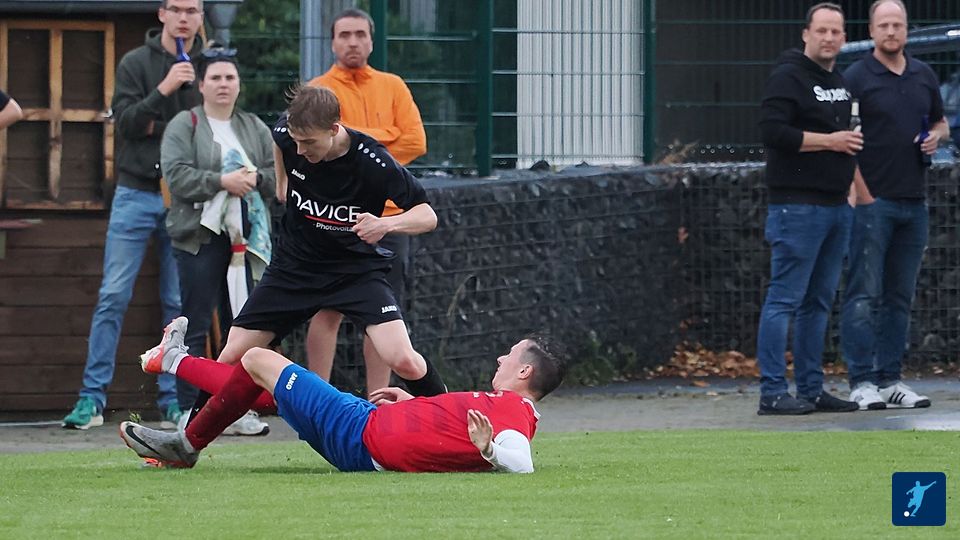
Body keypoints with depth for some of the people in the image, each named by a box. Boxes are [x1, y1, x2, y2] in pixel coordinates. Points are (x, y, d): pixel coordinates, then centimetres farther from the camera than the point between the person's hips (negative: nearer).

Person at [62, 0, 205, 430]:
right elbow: (125, 122, -8)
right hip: (136, 195, -1)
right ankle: (93, 397, -3)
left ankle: (173, 399, 7)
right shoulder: (136, 63, 2)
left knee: (179, 304, 3)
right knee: (113, 297, -4)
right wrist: (164, 89, -19)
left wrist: (159, 128, -7)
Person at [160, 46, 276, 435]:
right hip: (200, 238, -4)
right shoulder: (184, 127, 2)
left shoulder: (256, 129, 17)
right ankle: (190, 410, -3)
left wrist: (256, 178, -8)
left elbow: (279, 179, 12)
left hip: (245, 238, 4)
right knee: (196, 327, -4)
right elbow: (177, 176, -11)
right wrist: (222, 182, -17)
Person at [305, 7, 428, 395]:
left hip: (387, 216, 4)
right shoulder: (320, 90, 0)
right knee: (329, 311, -3)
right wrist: (384, 136, -8)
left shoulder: (392, 87, 11)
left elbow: (415, 142, 1)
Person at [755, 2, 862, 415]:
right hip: (797, 206, -9)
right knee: (784, 300, -8)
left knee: (819, 303, 11)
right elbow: (772, 131, -19)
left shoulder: (841, 83, 19)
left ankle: (811, 389, 15)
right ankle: (773, 393, -8)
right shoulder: (789, 77, -8)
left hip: (836, 206, 9)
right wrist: (829, 141, -17)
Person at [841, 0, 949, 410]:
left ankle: (890, 380, 13)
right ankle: (862, 382, -7)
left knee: (899, 297, 8)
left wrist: (937, 137, 2)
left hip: (913, 203, 6)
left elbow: (940, 122, 26)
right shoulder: (857, 78, -4)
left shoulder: (924, 77, 13)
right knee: (865, 295, -7)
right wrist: (863, 195, -13)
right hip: (872, 202, -6)